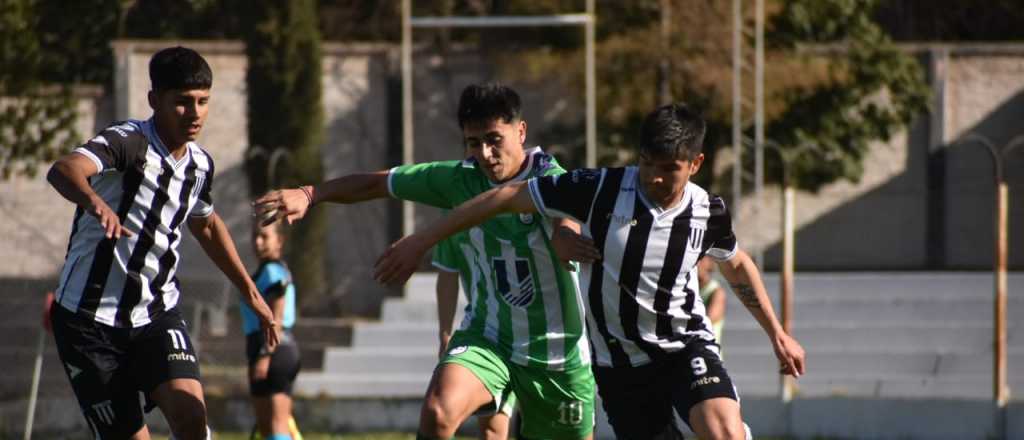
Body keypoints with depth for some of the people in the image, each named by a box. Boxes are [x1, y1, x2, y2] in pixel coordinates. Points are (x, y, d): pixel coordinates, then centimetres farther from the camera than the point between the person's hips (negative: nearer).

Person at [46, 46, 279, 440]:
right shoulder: (128, 142, -18)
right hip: (90, 318, -5)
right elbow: (62, 170, -40)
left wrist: (250, 293, 28)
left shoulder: (200, 164, 4)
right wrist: (95, 202, -62)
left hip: (157, 313, 5)